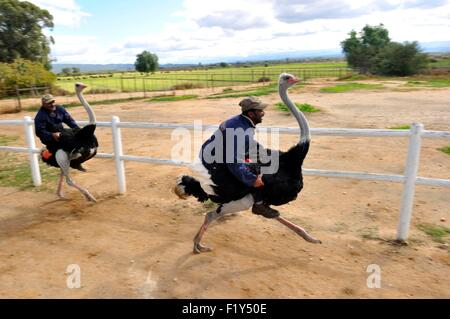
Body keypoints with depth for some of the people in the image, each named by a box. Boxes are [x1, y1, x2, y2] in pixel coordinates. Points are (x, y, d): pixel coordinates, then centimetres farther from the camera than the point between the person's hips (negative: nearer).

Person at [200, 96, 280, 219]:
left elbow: (253, 144, 18)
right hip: (214, 162, -10)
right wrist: (252, 179, -28)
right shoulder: (242, 131, -29)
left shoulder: (241, 121, 2)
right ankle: (259, 205, -3)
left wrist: (270, 153, 15)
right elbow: (233, 161, -33)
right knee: (252, 171, -20)